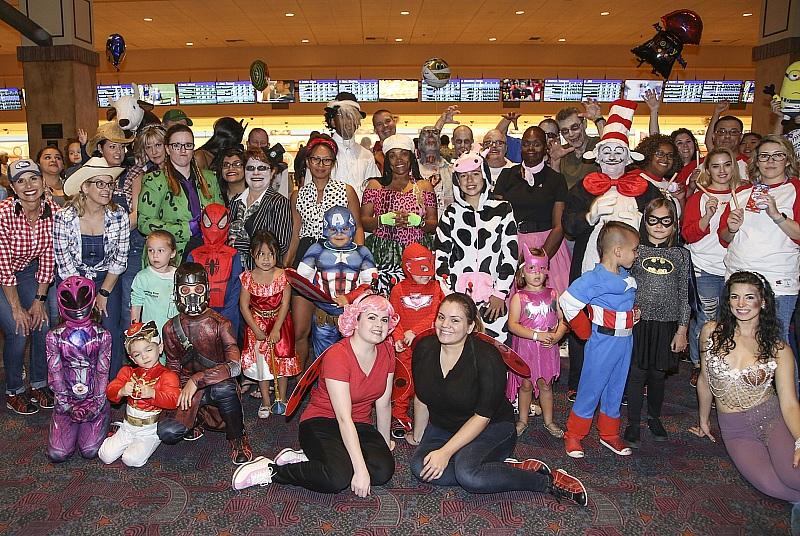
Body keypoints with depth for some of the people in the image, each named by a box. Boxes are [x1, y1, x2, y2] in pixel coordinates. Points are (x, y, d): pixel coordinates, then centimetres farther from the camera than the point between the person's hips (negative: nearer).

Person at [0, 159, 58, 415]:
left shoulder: (53, 210, -16)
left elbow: (47, 257, -7)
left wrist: (39, 300, -7)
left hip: (28, 270, 4)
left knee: (42, 324, -5)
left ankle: (39, 384, 16)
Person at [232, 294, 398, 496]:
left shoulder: (386, 351, -2)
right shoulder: (337, 356, -22)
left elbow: (383, 404, 7)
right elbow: (344, 418, -27)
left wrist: (385, 442, 12)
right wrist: (360, 469, -30)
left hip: (360, 426, 7)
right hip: (321, 424, -7)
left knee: (384, 470, -23)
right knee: (339, 476, -34)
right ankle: (270, 471, -11)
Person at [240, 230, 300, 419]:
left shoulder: (283, 276, -12)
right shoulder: (248, 278, -11)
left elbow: (285, 304, -13)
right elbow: (244, 306, -8)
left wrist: (276, 329, -17)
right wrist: (256, 330, -12)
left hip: (280, 322, 0)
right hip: (257, 324, 0)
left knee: (282, 360, 8)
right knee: (261, 362, 6)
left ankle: (281, 398, 25)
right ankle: (265, 401, 20)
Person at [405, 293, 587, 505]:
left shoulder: (486, 358, -22)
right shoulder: (424, 349, -7)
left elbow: (482, 416, -20)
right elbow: (421, 399, 8)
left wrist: (445, 452, -23)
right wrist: (418, 435, 18)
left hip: (491, 428, -5)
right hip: (442, 427, 6)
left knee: (467, 473, -33)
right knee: (419, 467, -22)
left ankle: (550, 481, -15)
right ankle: (509, 468, -14)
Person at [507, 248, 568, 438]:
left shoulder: (553, 294, 3)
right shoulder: (519, 297, -8)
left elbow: (563, 319, 5)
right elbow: (512, 325, -14)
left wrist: (557, 336, -14)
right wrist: (536, 335, -21)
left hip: (548, 347, 3)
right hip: (525, 347, -2)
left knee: (545, 385, 13)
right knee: (525, 385, 9)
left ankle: (548, 421, 27)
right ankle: (523, 420, 26)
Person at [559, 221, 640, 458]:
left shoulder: (627, 277, 6)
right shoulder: (593, 279, -20)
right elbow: (567, 302, -21)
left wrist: (634, 313, 7)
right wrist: (586, 332, -14)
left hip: (625, 341, 8)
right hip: (603, 343, -7)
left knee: (615, 390, 18)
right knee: (590, 389, 2)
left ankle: (609, 435, 34)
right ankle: (573, 435, 17)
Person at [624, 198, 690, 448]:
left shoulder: (681, 255, 3)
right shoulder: (636, 251, -1)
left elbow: (684, 295, 5)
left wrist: (682, 330, 3)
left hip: (667, 324, 2)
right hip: (638, 323, -1)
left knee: (658, 373, 13)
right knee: (637, 373, 2)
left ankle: (654, 417, 34)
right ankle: (633, 423, 15)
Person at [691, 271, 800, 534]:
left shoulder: (779, 349, -5)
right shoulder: (711, 332, -3)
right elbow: (705, 381, 10)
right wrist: (703, 420, 19)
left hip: (771, 417, -1)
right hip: (733, 428, 1)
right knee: (769, 484, -23)